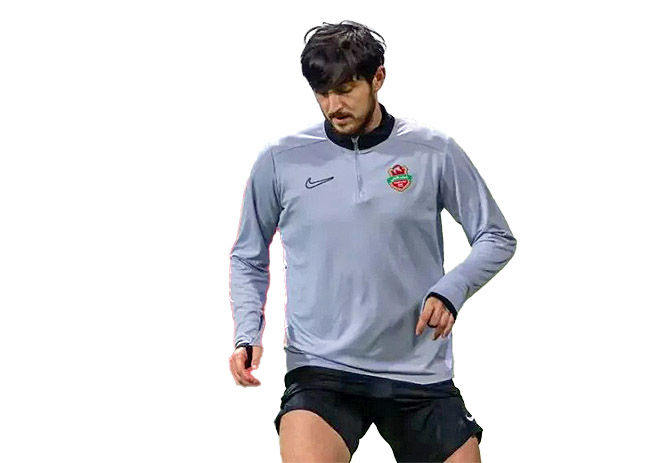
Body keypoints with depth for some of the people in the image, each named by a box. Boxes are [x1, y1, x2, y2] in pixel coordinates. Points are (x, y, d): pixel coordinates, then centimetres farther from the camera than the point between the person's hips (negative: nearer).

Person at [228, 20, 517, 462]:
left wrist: (449, 291, -9)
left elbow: (496, 238, 8)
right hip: (320, 371, -1)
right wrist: (247, 333, -2)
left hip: (420, 374, 2)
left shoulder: (435, 153, 1)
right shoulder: (280, 161, 2)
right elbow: (249, 258, 14)